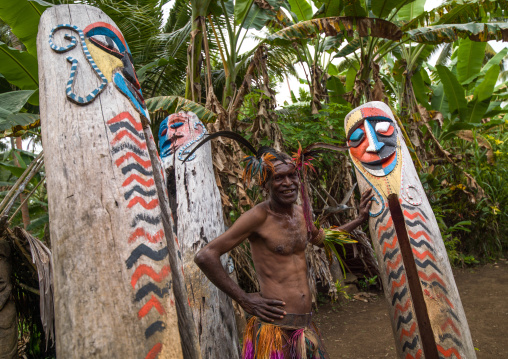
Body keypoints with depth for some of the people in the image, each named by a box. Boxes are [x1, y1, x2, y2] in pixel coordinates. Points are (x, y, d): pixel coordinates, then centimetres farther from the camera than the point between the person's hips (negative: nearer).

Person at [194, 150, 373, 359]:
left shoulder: (301, 214, 8)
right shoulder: (259, 216, -15)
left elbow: (322, 239, 30)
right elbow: (205, 256, -19)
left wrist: (359, 220, 26)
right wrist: (244, 299, -16)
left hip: (305, 326, 7)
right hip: (275, 327, -7)